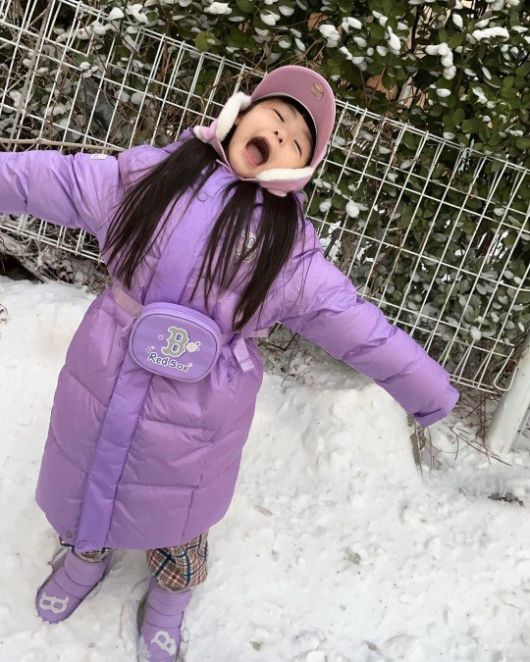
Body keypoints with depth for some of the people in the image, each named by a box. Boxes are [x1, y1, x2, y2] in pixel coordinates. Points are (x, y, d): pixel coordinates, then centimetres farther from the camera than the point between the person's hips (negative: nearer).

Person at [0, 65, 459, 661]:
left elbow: (364, 332, -11)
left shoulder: (292, 254, -15)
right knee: (84, 491, 28)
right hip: (99, 390, 3)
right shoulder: (148, 175, -8)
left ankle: (169, 598, 59)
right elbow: (49, 180, 1)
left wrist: (431, 393, -6)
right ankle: (85, 558, 64)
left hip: (193, 424, -2)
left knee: (174, 522, 23)